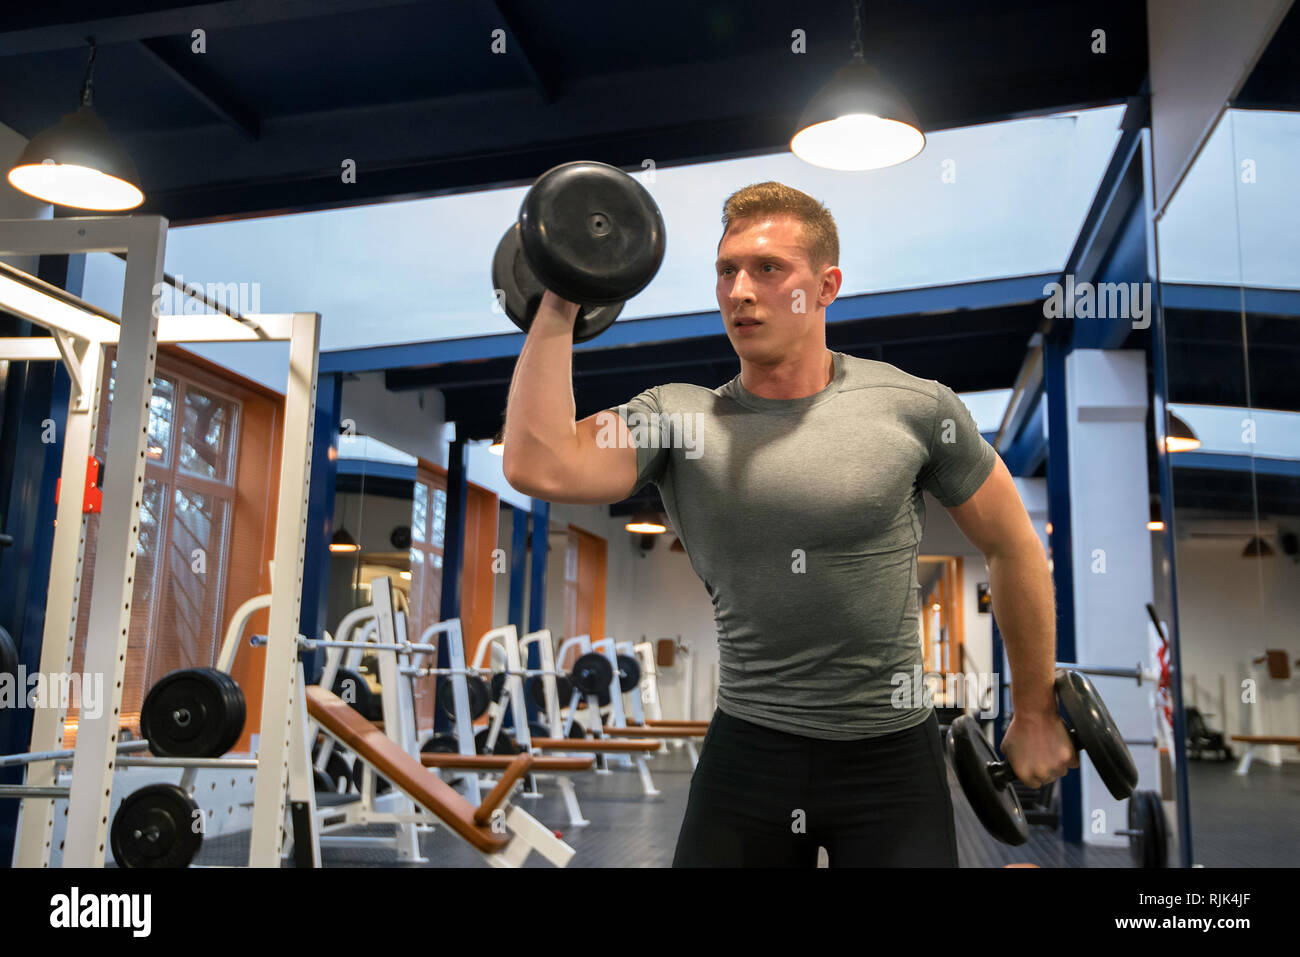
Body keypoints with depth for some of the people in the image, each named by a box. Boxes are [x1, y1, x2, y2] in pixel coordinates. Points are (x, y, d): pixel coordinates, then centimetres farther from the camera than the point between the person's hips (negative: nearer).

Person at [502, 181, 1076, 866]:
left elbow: (1013, 549, 4)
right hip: (746, 753, 1)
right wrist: (558, 310, -17)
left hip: (891, 756, -1)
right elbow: (538, 468, -21)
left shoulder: (914, 407, -6)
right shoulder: (676, 418, -5)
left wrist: (1035, 715, 9)